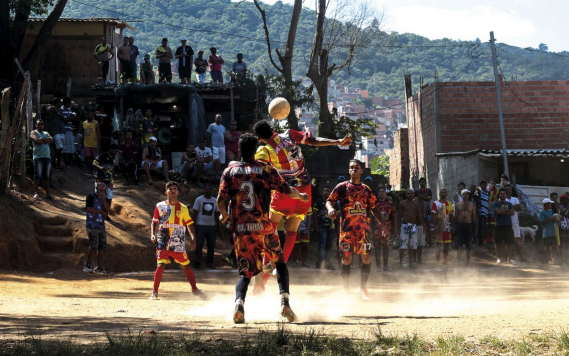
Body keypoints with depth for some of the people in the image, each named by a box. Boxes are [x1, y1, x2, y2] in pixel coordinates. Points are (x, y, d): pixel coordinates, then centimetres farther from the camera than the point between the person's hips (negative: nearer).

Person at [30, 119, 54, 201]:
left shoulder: (46, 133, 21)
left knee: (47, 176, 5)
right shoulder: (34, 133, 5)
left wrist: (42, 139, -8)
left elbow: (51, 140, 2)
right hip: (38, 157, -5)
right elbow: (37, 141, -15)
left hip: (47, 157, 5)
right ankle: (36, 193, -3)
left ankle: (48, 193, 6)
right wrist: (46, 140, -2)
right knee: (37, 176, -6)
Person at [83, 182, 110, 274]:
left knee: (103, 247, 2)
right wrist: (102, 212, -4)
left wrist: (103, 198, -7)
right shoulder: (91, 197, -1)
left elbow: (108, 209, 2)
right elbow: (89, 208, -11)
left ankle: (99, 267, 6)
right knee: (94, 247, -12)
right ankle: (88, 266, -5)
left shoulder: (104, 199, 16)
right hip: (92, 225, -6)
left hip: (101, 225, 6)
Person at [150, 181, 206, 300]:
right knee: (161, 265, -13)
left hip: (178, 244, 1)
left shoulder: (183, 208, 8)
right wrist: (152, 235, -6)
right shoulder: (160, 206, 6)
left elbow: (189, 224, 8)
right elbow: (155, 222, 9)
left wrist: (193, 238, -4)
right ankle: (154, 292, -6)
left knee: (186, 266, 8)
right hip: (163, 242, -1)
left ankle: (194, 289, 24)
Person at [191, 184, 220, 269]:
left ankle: (209, 263, 16)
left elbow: (217, 213, 20)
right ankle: (197, 264, 0)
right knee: (198, 246, -4)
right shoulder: (199, 199, 0)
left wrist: (215, 222, 7)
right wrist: (193, 225, -10)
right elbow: (194, 213, -2)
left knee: (211, 246, 7)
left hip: (211, 226, 4)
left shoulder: (215, 201, 11)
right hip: (201, 226, -4)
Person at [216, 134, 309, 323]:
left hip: (241, 229, 1)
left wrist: (224, 215, 20)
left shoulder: (230, 171, 5)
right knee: (280, 263, 16)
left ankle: (239, 302, -20)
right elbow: (287, 190, 0)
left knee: (245, 272, 8)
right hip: (264, 227, -1)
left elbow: (220, 199, -1)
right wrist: (301, 196, 21)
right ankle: (285, 302, -3)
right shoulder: (266, 169, 1)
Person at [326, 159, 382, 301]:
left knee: (367, 257, -3)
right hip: (347, 227, -3)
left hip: (363, 227, 3)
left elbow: (373, 207, 18)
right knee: (346, 258, -2)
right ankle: (346, 289, 9)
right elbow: (329, 200, 0)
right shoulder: (342, 187, 5)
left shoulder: (366, 189, 14)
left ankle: (363, 287, 11)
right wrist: (330, 208, -23)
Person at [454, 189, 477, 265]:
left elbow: (474, 217, 9)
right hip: (460, 224, -1)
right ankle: (459, 260, -6)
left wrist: (476, 227, 5)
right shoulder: (458, 204, 8)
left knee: (469, 246, 3)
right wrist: (454, 226, 3)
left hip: (469, 225, 1)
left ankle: (468, 260, 13)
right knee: (459, 244, -5)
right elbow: (456, 216, 8)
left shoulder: (472, 205, 8)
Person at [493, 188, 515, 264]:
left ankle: (509, 258, 2)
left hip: (508, 226, 3)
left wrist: (502, 211, -7)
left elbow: (512, 212, -2)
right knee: (498, 243, -1)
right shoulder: (496, 204, 4)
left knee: (509, 243, 0)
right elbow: (498, 211, -14)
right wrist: (507, 210, -2)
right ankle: (498, 258, 3)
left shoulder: (509, 204, 14)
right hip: (499, 226, -3)